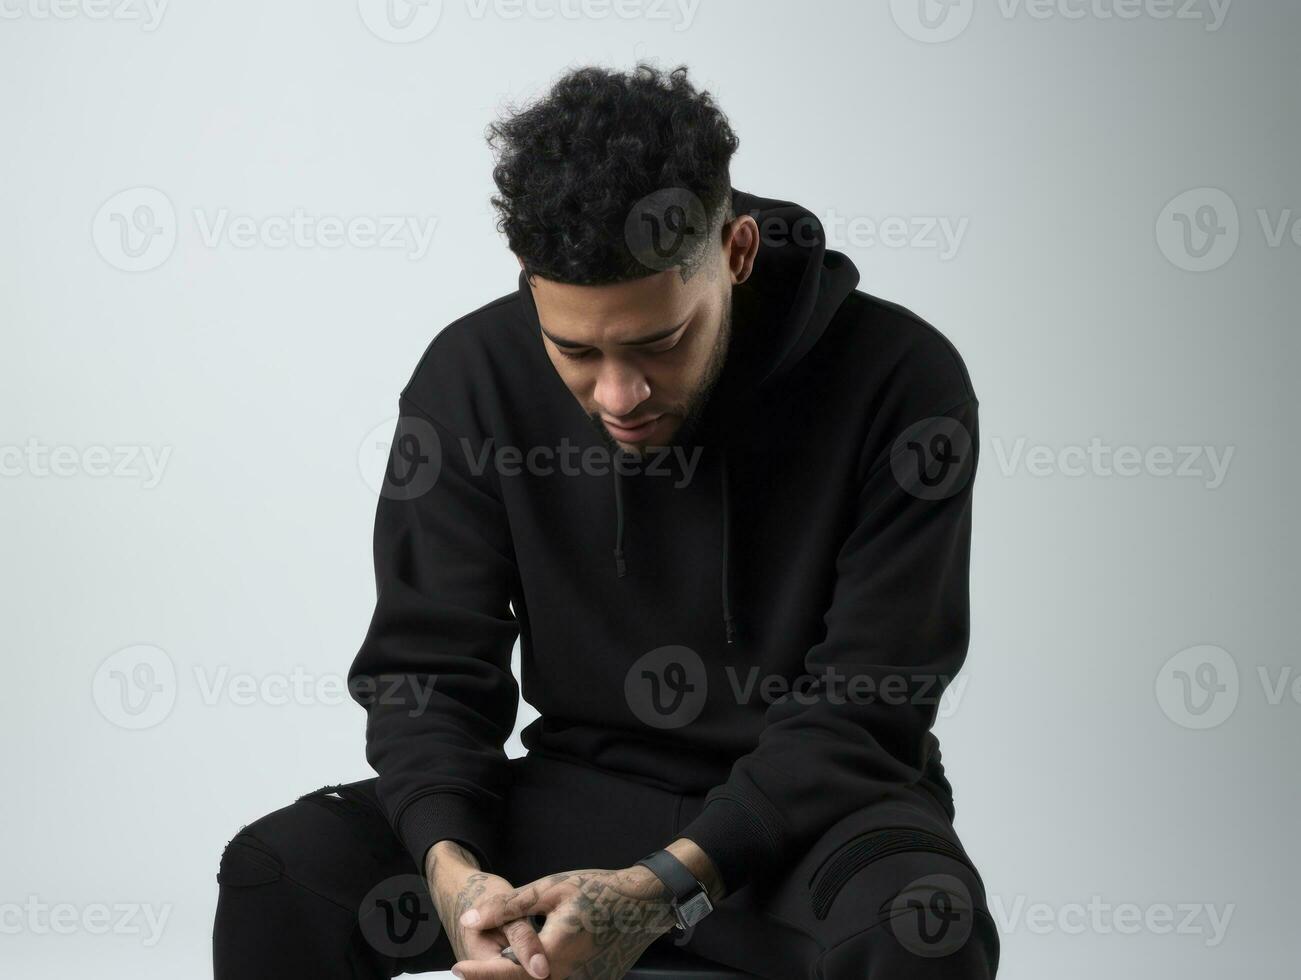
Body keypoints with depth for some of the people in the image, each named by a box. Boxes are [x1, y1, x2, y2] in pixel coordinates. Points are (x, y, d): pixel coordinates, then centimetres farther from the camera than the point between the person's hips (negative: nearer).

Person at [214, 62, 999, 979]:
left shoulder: (900, 379, -16)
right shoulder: (474, 377, -6)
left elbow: (861, 711, -16)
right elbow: (429, 667, -3)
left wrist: (663, 889, -28)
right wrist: (450, 863, -23)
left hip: (820, 804, -2)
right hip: (584, 793, 2)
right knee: (275, 876, -20)